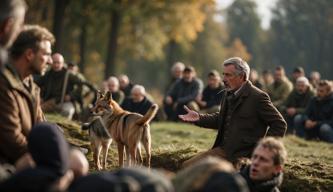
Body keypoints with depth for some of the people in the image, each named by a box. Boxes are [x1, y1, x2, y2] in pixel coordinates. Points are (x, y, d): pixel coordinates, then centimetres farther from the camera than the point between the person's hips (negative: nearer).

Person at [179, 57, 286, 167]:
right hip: (222, 150, 8)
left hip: (243, 156, -8)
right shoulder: (227, 94, 11)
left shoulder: (258, 97, -12)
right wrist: (199, 118, 7)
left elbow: (280, 124, -10)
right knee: (187, 166, -2)